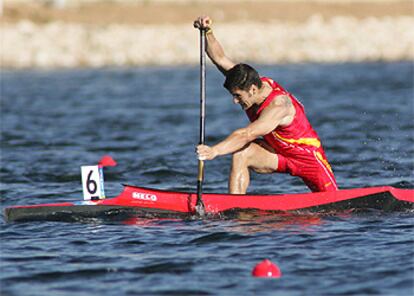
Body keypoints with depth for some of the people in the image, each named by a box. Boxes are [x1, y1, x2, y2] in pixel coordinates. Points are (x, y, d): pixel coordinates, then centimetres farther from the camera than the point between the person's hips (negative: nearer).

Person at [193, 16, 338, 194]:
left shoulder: (278, 106, -36)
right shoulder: (253, 83, -13)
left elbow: (246, 135, -48)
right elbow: (220, 59, -15)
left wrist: (214, 151, -60)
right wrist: (208, 33, -32)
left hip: (306, 156, -6)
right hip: (277, 153, 6)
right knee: (240, 154, -23)